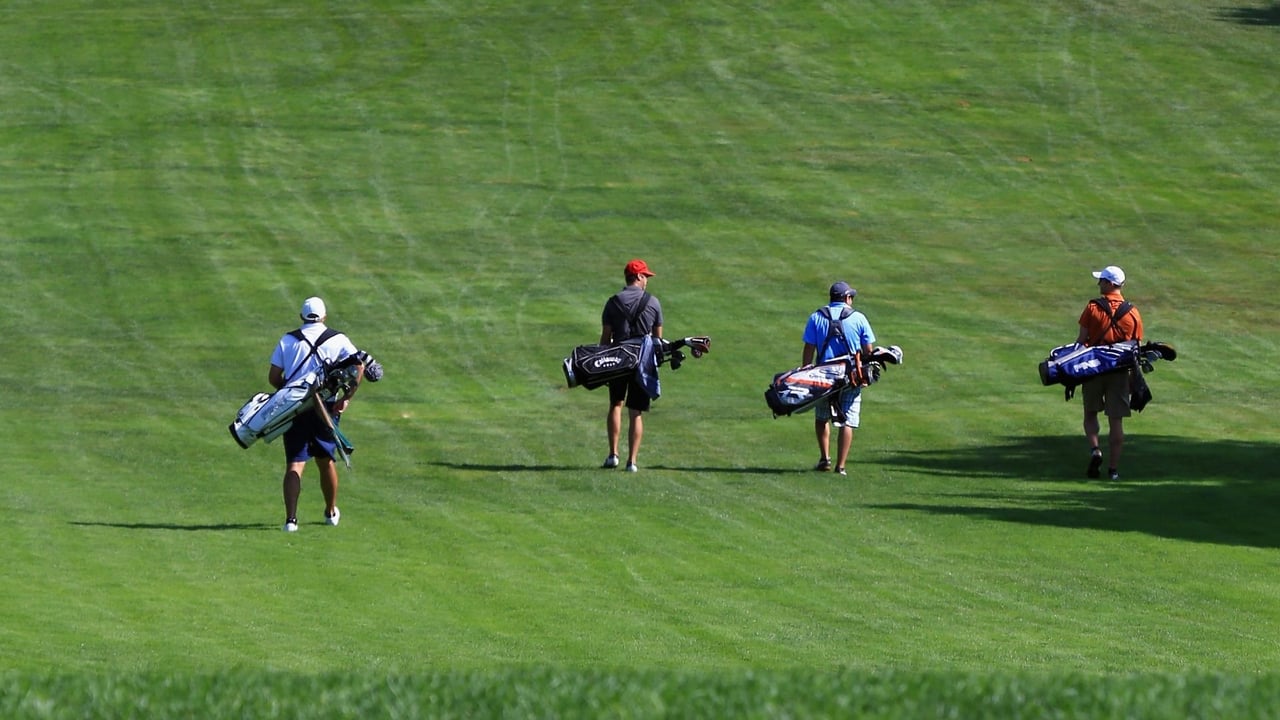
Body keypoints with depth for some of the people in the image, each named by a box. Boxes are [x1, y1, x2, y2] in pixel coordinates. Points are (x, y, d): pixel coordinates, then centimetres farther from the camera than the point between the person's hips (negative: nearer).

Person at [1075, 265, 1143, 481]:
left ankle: (1094, 450, -10)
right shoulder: (1133, 313, 0)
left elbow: (1081, 340, -7)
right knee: (1116, 420, 5)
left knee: (1090, 414, 14)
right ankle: (1113, 468, 5)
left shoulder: (1092, 308, -6)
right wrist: (1134, 373, 13)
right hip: (1120, 372, 1)